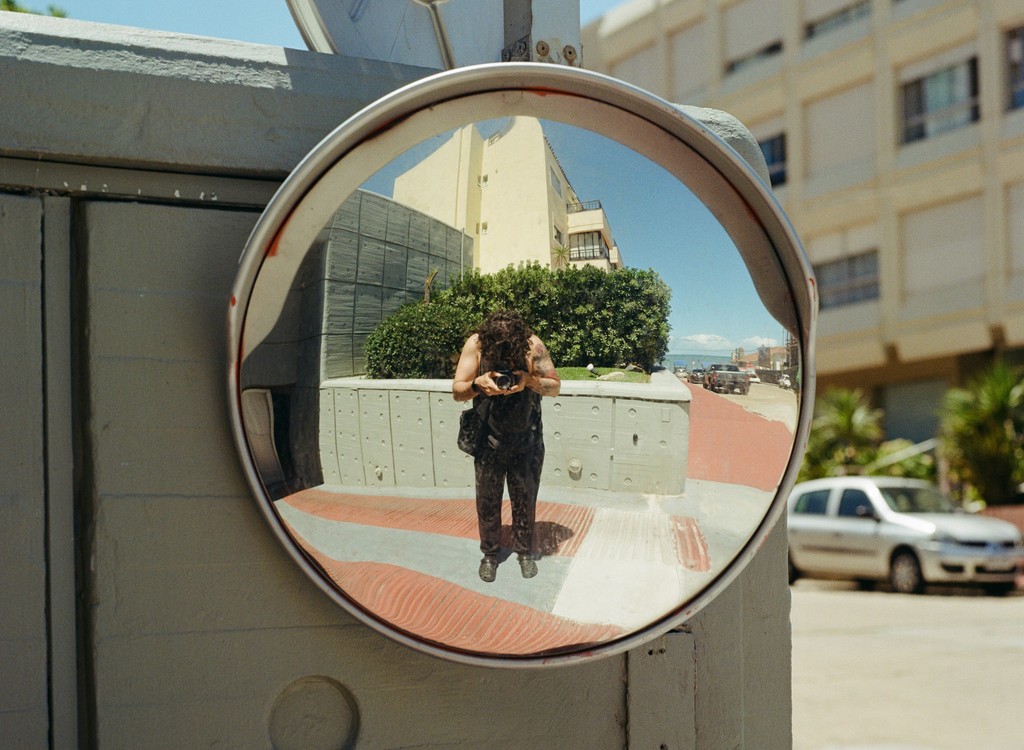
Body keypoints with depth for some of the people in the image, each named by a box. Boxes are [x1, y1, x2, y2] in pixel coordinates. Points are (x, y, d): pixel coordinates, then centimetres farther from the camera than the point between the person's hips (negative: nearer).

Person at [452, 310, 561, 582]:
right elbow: (457, 391, -13)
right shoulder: (475, 345, -17)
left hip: (527, 439, 0)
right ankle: (490, 553, 27)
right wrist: (478, 384, -35)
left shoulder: (533, 346, -17)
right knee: (487, 499, 9)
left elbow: (555, 386, -10)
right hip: (489, 439, 0)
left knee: (525, 498, 11)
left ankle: (524, 550, 29)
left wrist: (530, 380, -29)